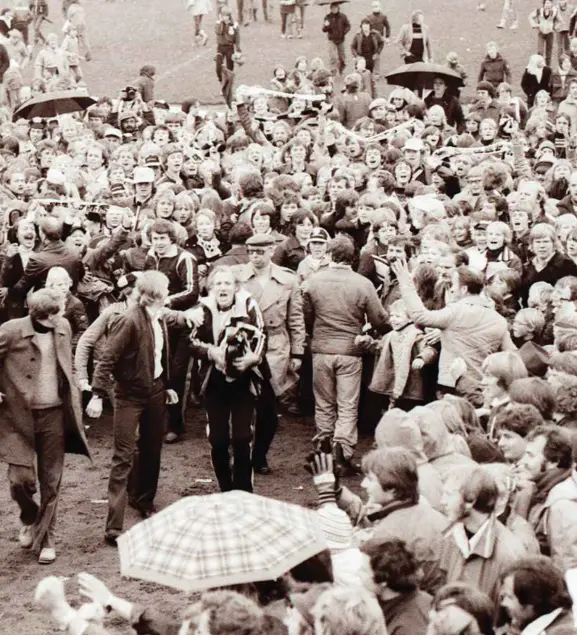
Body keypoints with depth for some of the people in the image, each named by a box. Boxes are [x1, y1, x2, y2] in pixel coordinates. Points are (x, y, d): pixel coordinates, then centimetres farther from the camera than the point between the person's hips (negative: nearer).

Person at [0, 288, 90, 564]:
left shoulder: (63, 327, 2)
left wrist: (74, 402, 10)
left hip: (54, 414, 3)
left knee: (51, 482, 5)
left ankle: (45, 539, 18)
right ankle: (29, 518, 23)